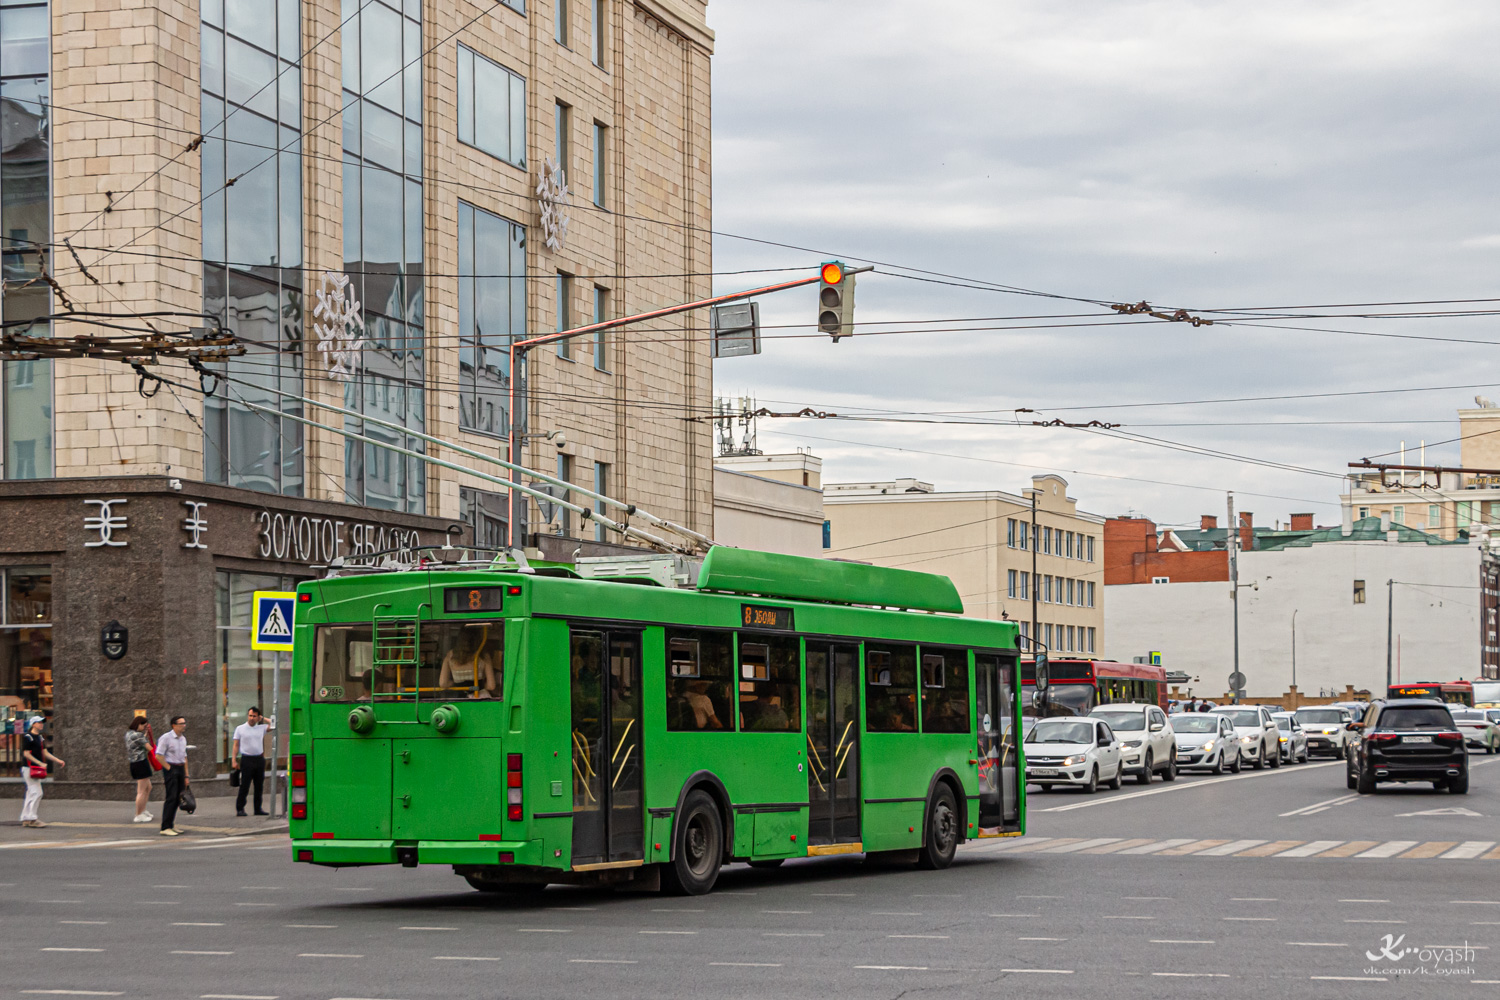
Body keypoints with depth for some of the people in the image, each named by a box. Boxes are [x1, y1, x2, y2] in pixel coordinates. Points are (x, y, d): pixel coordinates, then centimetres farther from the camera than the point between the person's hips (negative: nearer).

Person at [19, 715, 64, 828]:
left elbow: (45, 753, 19)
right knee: (36, 793, -13)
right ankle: (32, 818, -11)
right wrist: (40, 763, -18)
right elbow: (26, 754, -15)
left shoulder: (40, 738, 16)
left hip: (37, 768, 10)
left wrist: (58, 760, 9)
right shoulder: (28, 737, -11)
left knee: (31, 793, 11)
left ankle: (26, 819, 15)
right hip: (29, 767, -10)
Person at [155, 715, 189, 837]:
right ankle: (165, 828, -12)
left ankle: (171, 825, 18)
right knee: (171, 798, -12)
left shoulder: (183, 739, 13)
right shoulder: (166, 738, -10)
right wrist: (168, 768, -13)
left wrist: (186, 775, 18)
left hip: (181, 769, 8)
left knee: (177, 798, 9)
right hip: (171, 769, -8)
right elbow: (159, 756, -14)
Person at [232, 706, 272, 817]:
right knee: (244, 786, -6)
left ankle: (258, 809, 14)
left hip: (259, 759, 3)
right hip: (247, 759, -3)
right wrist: (234, 760, -6)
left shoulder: (262, 728, 10)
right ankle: (240, 809, -2)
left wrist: (263, 719, 8)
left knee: (259, 786, 7)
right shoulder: (240, 729, 4)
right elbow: (236, 745, 3)